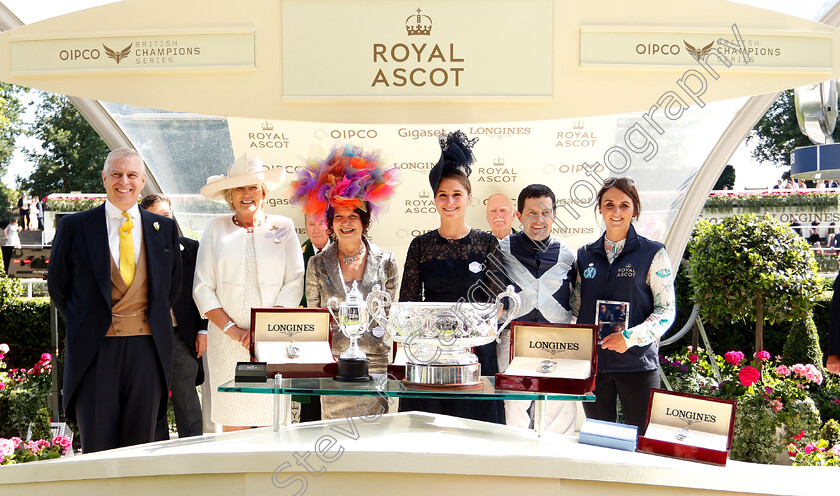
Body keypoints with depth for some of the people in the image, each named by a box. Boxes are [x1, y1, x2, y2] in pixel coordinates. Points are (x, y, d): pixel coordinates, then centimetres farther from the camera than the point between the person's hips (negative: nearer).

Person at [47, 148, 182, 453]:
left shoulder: (165, 228, 10)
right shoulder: (74, 227, 4)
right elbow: (57, 286, 11)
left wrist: (153, 322, 11)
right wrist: (83, 325, 8)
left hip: (148, 347, 2)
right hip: (95, 349, -2)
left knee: (140, 445, 7)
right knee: (97, 449, 1)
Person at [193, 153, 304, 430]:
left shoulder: (283, 227, 10)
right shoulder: (216, 228, 11)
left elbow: (294, 284, 2)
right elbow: (202, 288, 6)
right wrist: (232, 330, -7)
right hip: (227, 341, 0)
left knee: (274, 426, -2)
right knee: (232, 423, -1)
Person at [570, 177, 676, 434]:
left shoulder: (653, 253, 0)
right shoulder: (585, 255, 11)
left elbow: (667, 310, -3)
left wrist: (631, 337, -16)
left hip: (637, 362, -3)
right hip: (592, 362, 3)